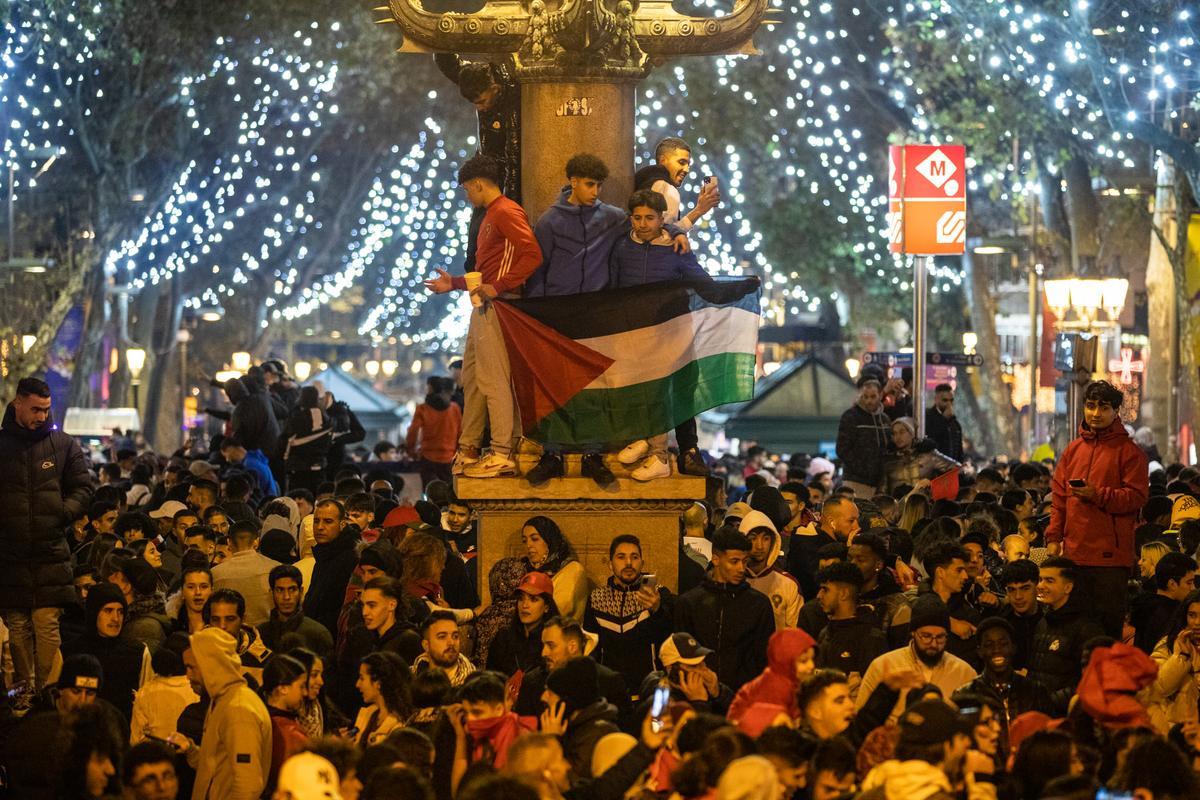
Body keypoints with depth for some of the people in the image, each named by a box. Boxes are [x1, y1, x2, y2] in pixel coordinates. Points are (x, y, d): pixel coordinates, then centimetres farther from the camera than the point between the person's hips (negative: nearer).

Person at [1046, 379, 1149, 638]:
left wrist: (1098, 495, -18)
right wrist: (1053, 537, 7)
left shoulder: (1129, 451, -1)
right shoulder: (1073, 450, 15)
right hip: (1073, 552, 5)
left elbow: (1137, 497, -8)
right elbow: (1058, 497, 15)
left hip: (1110, 554, -5)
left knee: (1109, 622, -6)